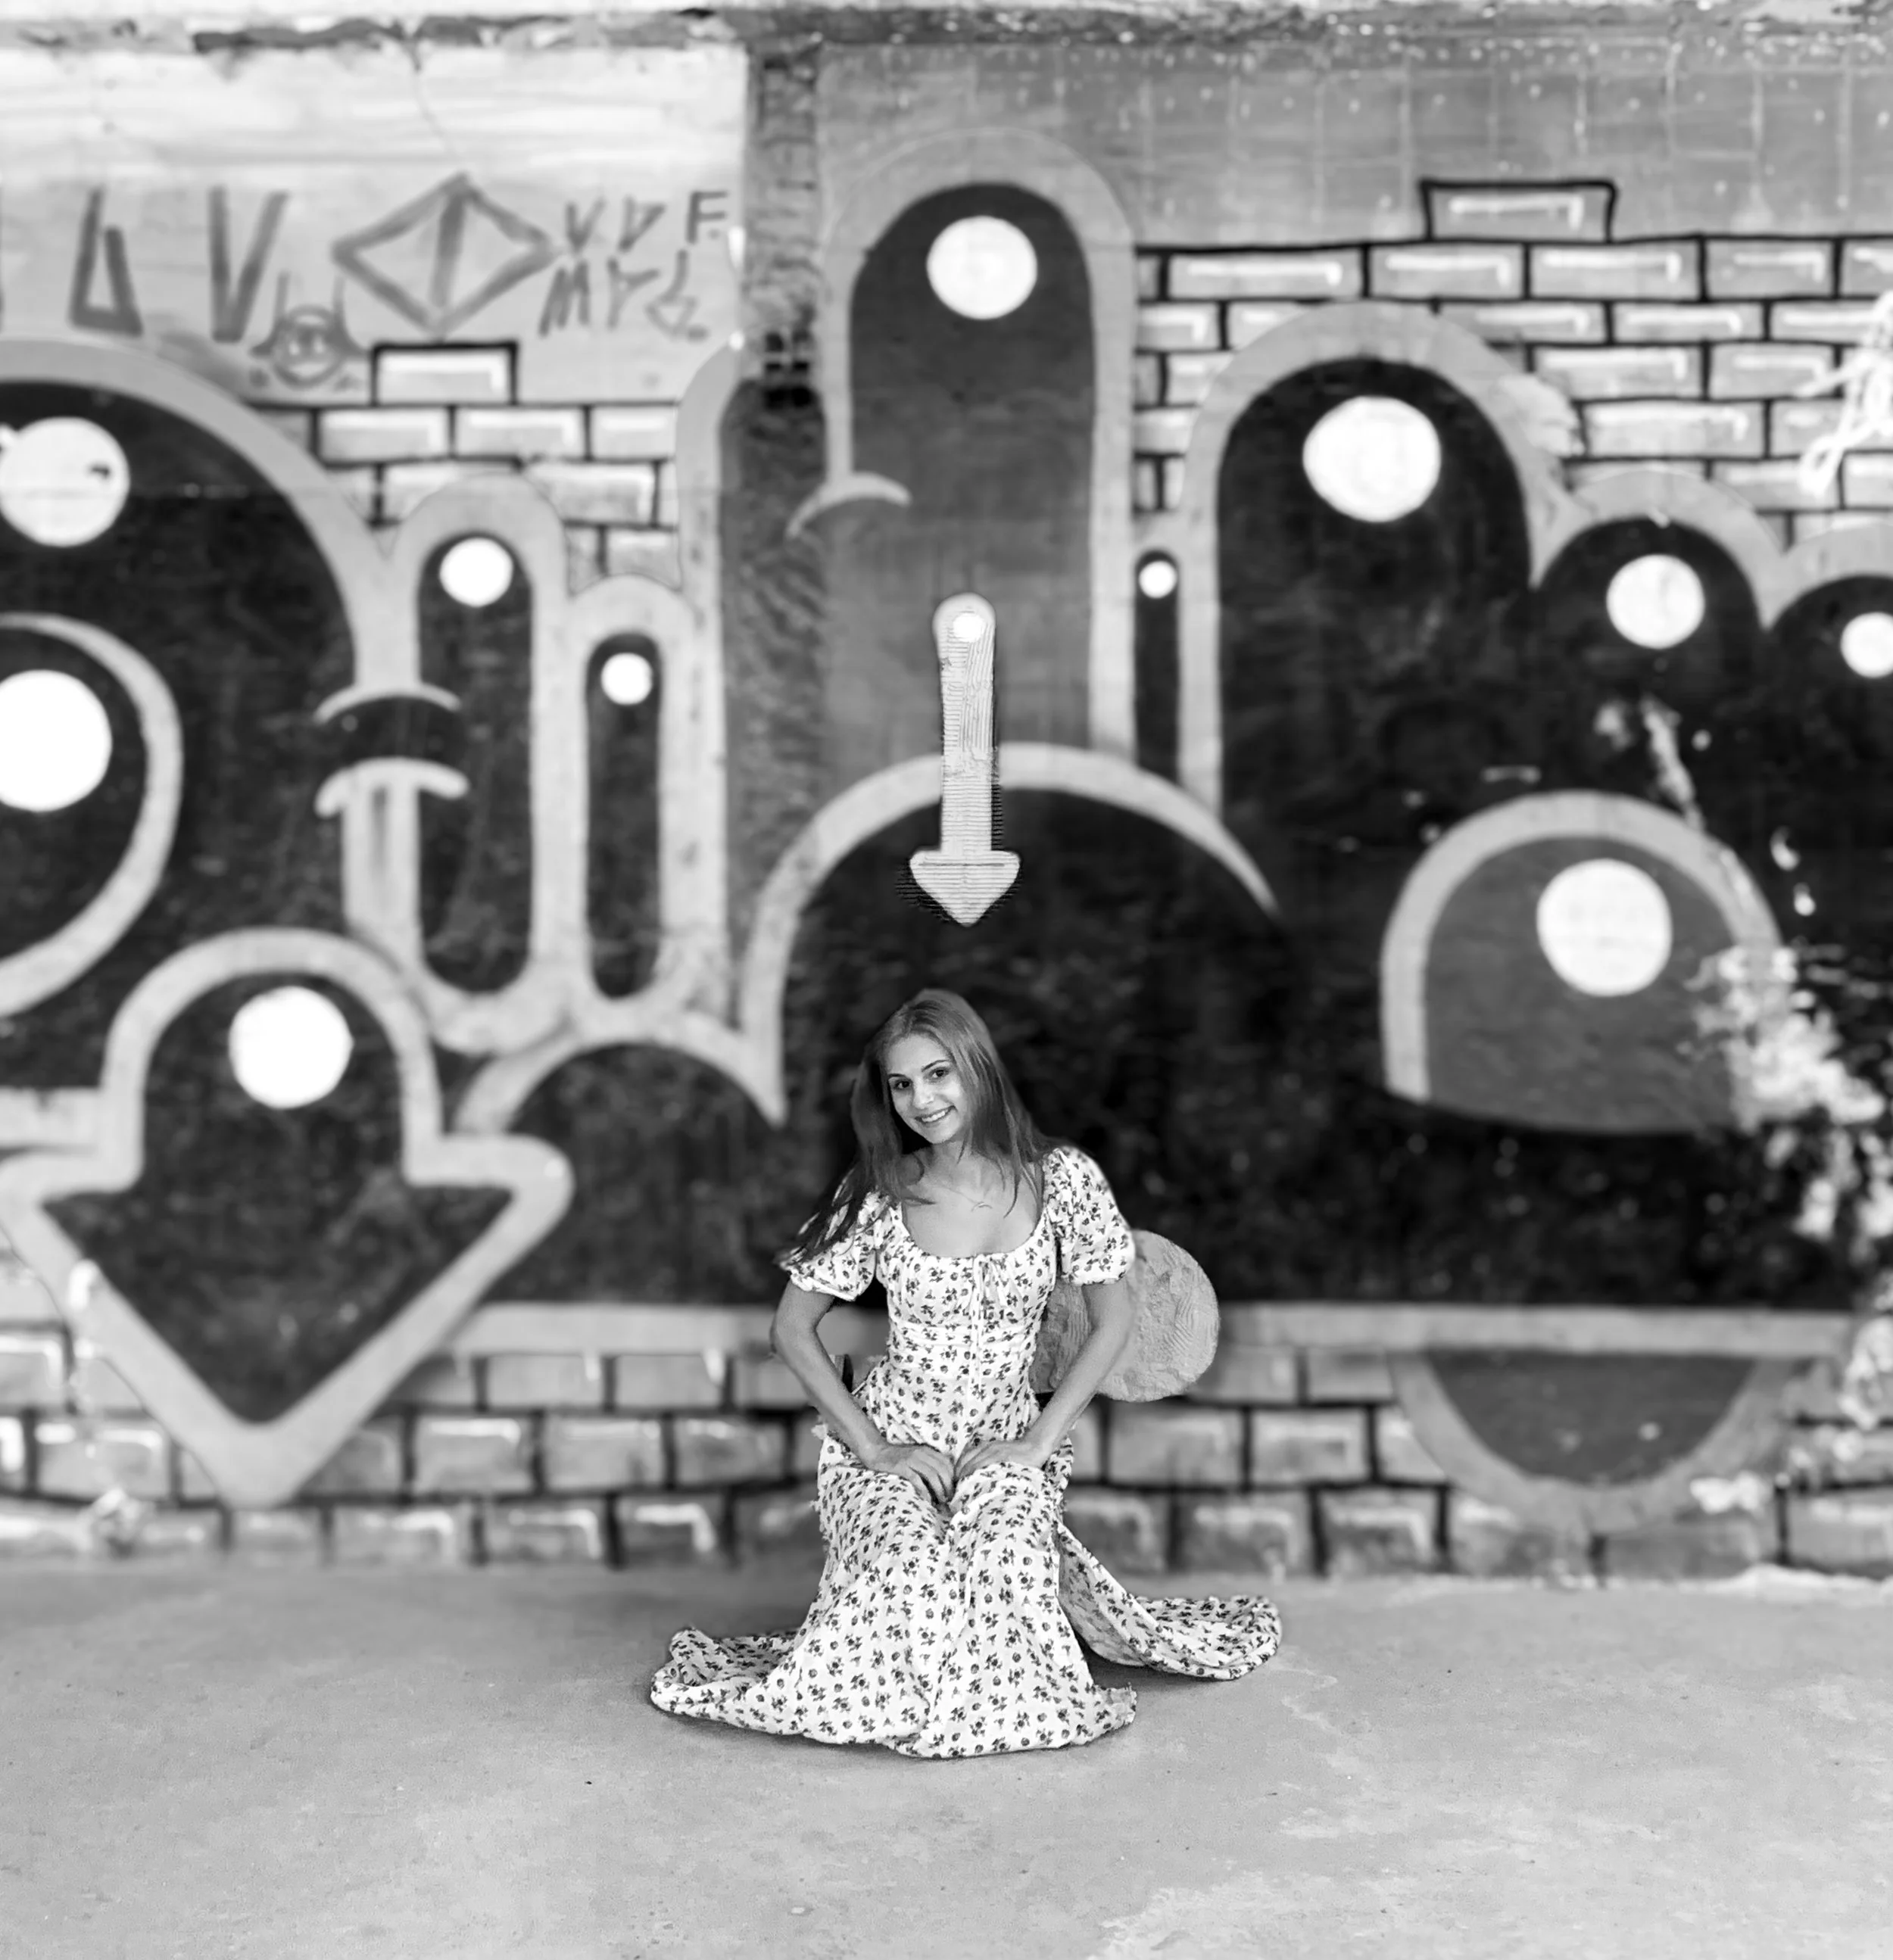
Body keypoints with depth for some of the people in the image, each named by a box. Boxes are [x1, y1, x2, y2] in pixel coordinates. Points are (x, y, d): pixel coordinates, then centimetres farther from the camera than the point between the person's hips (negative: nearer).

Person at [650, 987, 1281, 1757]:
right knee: (907, 1567, -31)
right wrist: (872, 1447, -9)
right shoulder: (879, 1192, -6)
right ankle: (897, 1697, 1)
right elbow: (792, 1328, -1)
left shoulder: (1061, 1178, -6)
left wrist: (1039, 1442, -9)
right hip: (886, 1442, 0)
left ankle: (999, 1699, 1)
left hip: (1006, 1443, 1)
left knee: (1005, 1554, -31)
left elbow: (1112, 1322, 0)